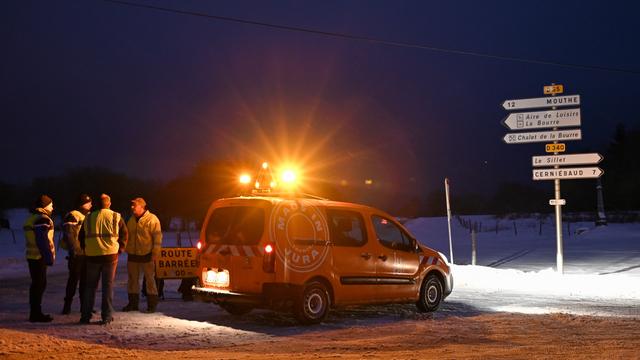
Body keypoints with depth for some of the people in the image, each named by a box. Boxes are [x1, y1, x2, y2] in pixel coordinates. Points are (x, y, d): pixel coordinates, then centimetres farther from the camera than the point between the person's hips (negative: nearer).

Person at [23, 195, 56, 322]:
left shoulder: (30, 219, 18)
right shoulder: (43, 219, -14)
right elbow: (43, 241, -21)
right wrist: (49, 257, -19)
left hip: (32, 256, 10)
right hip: (39, 257, -10)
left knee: (37, 284, 16)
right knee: (39, 284, -5)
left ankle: (35, 313, 23)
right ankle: (36, 314, -3)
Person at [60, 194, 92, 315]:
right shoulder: (72, 216, -10)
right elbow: (69, 235, -18)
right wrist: (74, 250, -24)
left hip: (87, 253, 8)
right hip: (76, 254, -8)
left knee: (85, 279, 11)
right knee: (74, 279, -4)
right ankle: (67, 304, 3)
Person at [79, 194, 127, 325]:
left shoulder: (88, 218, 4)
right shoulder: (116, 217, -2)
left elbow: (81, 237, 10)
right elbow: (124, 235, -1)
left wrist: (86, 250, 21)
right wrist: (119, 250, 9)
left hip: (92, 256, 2)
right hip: (110, 255, -2)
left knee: (90, 286, 11)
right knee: (108, 286, 4)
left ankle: (85, 316, 11)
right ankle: (107, 316, 2)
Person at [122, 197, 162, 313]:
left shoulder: (152, 219, -10)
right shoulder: (132, 220, 12)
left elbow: (158, 237, -12)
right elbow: (128, 235, 21)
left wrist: (155, 253, -15)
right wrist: (127, 249, 14)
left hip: (146, 255, -7)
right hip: (132, 255, 7)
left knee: (150, 279, 0)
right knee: (133, 279, 11)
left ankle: (152, 304, 6)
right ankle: (133, 303, 20)